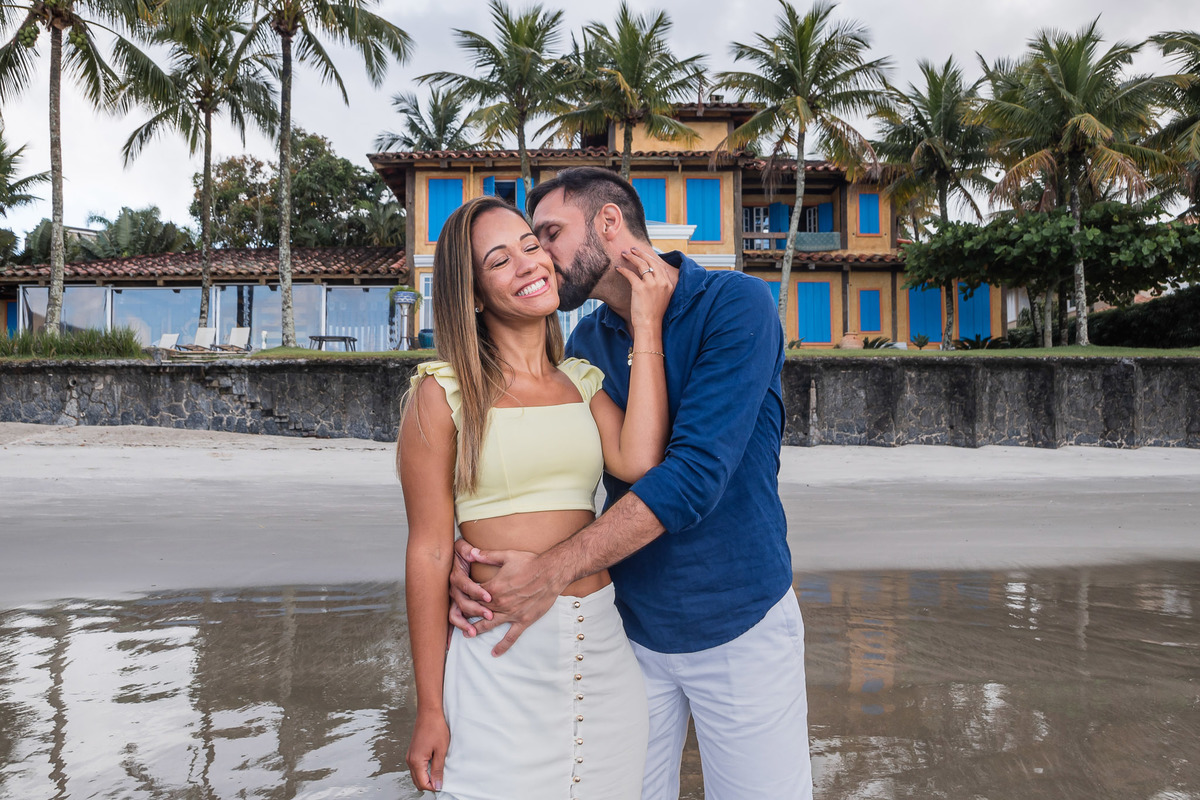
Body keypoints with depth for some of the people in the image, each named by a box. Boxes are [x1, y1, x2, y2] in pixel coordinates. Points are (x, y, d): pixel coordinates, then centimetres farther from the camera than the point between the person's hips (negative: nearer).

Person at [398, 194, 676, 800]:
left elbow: (640, 463, -11)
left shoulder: (582, 381, 9)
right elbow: (429, 552, -5)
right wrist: (429, 710, -5)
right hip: (499, 654, -4)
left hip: (602, 650, 4)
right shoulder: (443, 392, -4)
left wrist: (647, 328, -5)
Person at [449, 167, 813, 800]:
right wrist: (469, 551, -19)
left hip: (740, 626, -4)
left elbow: (696, 471, -26)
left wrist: (552, 571, -30)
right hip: (631, 628, 5)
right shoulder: (586, 342, 3)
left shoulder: (735, 304, -16)